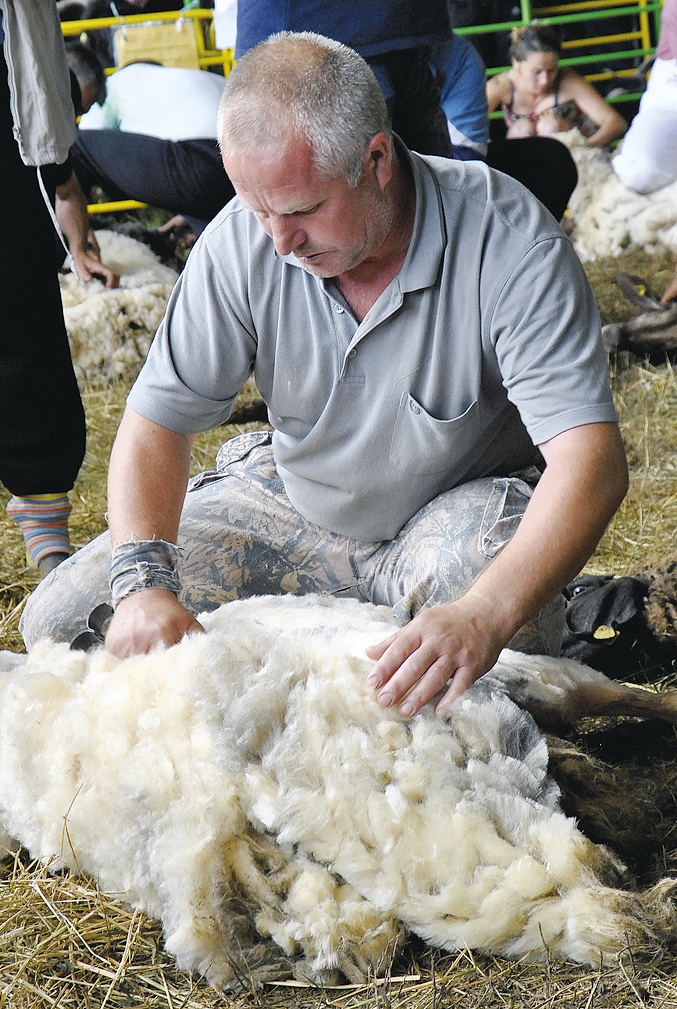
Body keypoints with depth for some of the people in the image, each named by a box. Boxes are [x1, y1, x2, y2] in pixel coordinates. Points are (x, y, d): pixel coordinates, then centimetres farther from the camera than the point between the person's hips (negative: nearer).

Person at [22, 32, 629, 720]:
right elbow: (156, 422, -13)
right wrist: (144, 581, -33)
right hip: (294, 505, 4)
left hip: (464, 506, -3)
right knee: (60, 622, -6)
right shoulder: (243, 240, -17)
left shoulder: (509, 243, -28)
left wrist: (484, 616, -54)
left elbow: (591, 461, -36)